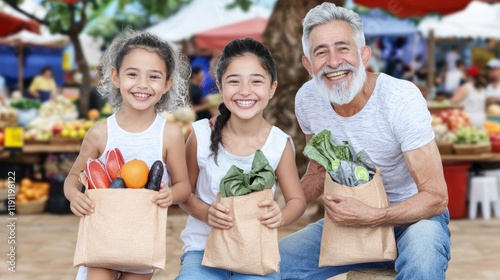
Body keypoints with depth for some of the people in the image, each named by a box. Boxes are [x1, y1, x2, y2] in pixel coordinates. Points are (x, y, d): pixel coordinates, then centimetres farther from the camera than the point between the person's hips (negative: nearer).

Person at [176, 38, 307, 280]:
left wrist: (280, 217, -18)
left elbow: (296, 199, 5)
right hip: (203, 248, 0)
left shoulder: (279, 144, -6)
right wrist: (206, 213, -18)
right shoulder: (201, 135, -7)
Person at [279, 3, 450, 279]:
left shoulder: (401, 98, -23)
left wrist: (371, 216, -35)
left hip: (412, 215, -5)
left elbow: (436, 197, -22)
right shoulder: (307, 99, -8)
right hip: (350, 218, 5)